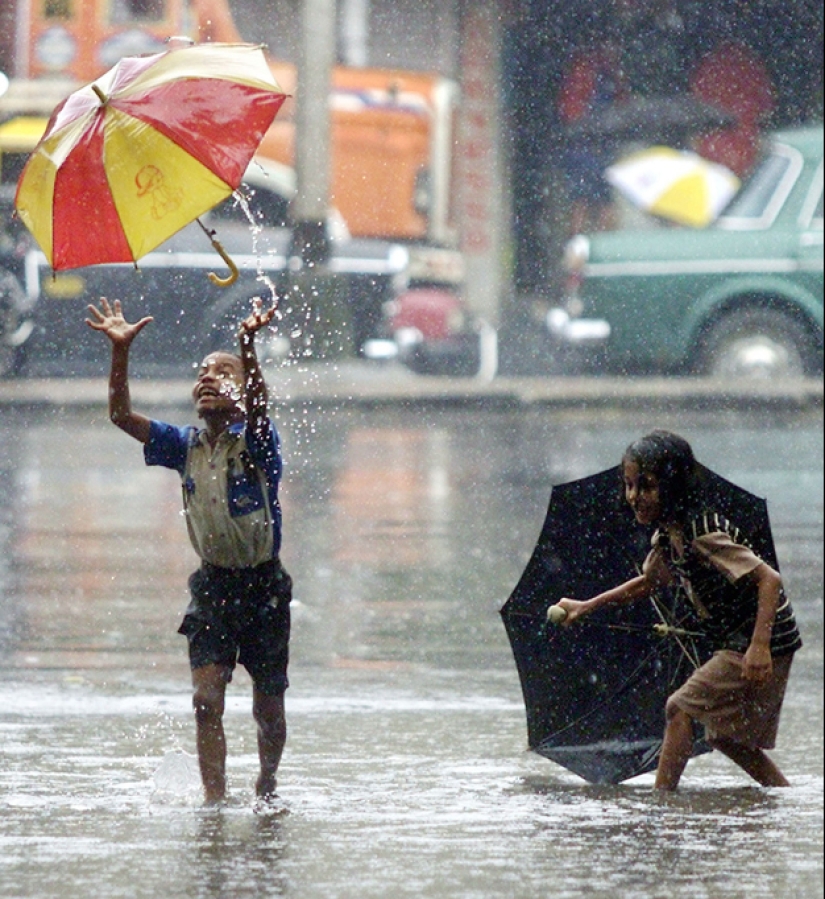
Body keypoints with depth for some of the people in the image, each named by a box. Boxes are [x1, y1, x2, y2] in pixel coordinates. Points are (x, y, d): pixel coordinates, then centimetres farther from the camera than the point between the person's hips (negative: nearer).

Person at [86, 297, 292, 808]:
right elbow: (122, 415, -3)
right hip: (212, 587, 3)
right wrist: (121, 352, -16)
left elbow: (258, 405, -32)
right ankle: (215, 800, -14)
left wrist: (249, 346, -48)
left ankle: (267, 785, 35)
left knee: (268, 708, 9)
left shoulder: (256, 441, -9)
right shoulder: (185, 446, 3)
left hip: (263, 587, -3)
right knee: (207, 698, -14)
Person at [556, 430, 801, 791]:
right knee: (724, 734, 16)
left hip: (766, 641, -10)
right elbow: (648, 583, 25)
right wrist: (586, 607, 27)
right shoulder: (667, 538, 4)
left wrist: (759, 646, -36)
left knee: (681, 708, -10)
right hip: (733, 641, 10)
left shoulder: (702, 537, -24)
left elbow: (769, 580, -28)